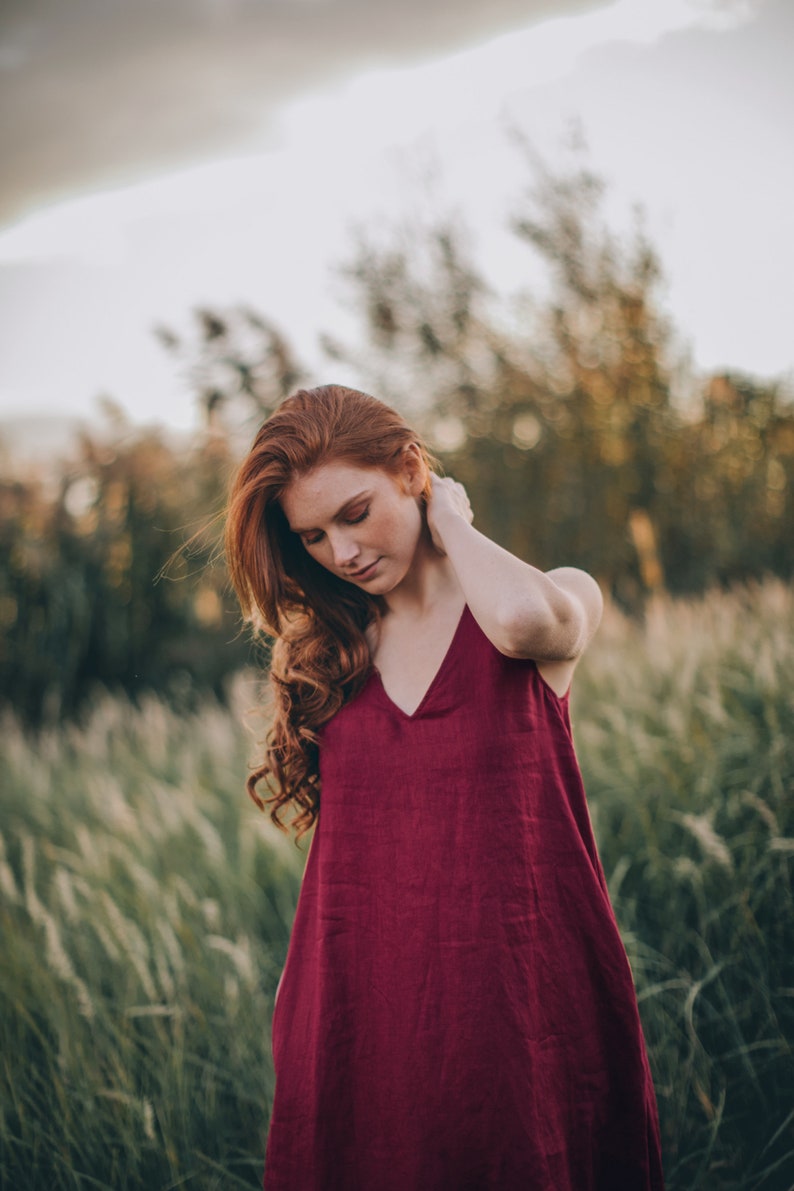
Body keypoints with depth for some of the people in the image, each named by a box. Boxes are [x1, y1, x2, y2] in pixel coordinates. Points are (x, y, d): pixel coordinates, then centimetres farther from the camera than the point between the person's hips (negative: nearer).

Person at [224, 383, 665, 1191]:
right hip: (359, 1012, 4)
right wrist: (299, 1015, 5)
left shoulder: (561, 599, -3)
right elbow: (338, 845, 10)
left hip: (513, 997, -3)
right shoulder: (327, 647, 9)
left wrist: (450, 519, -10)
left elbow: (525, 619, -29)